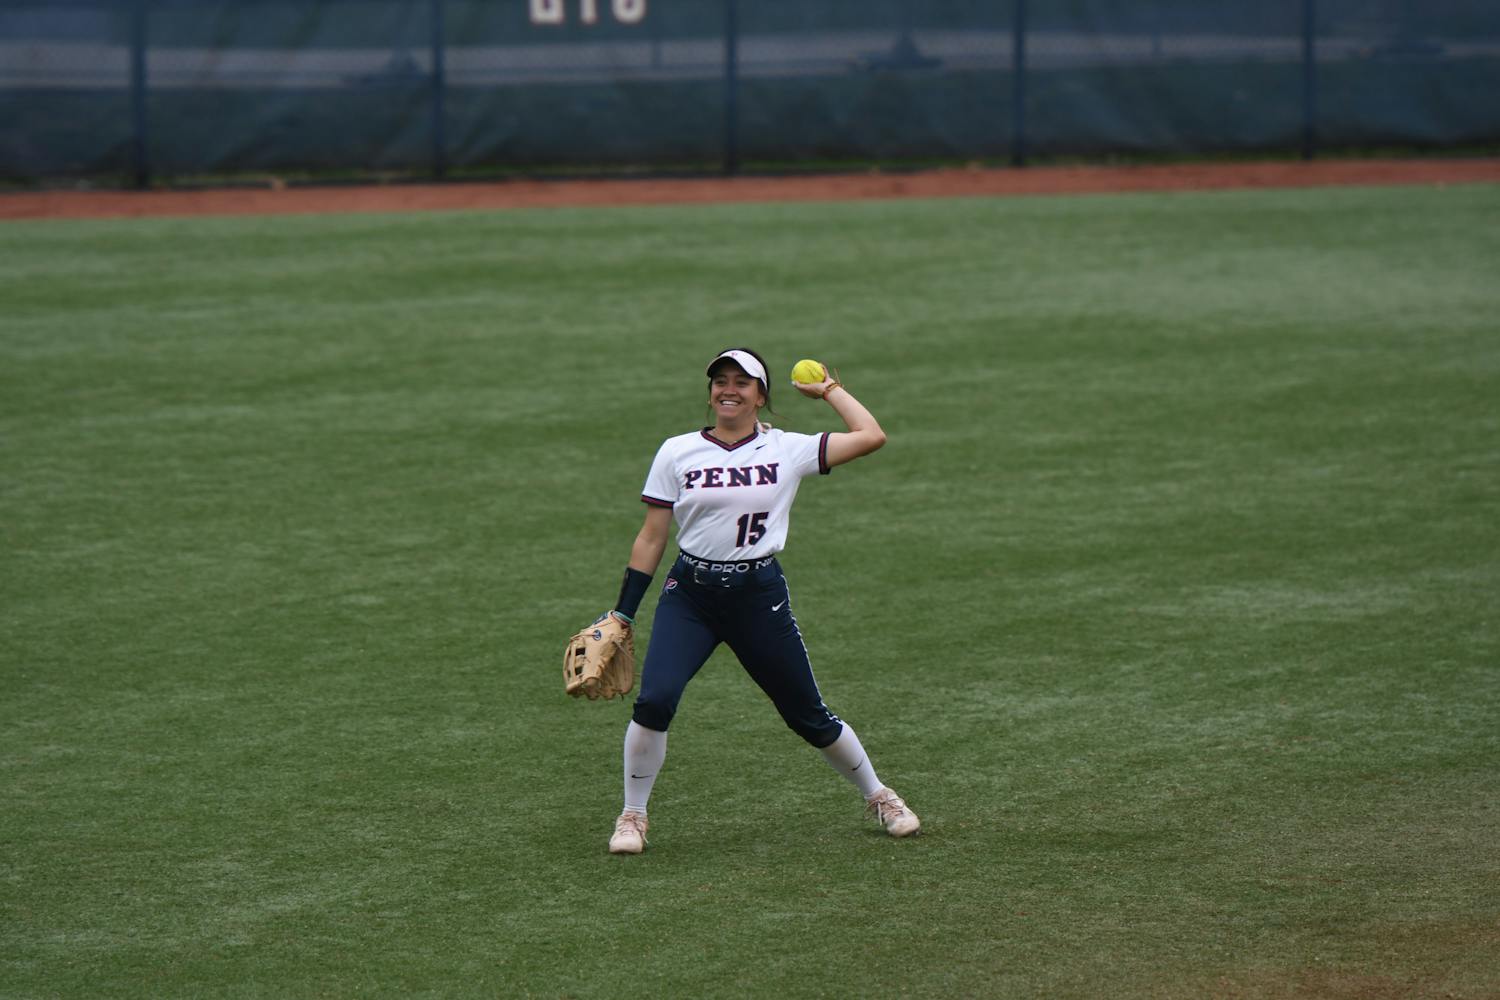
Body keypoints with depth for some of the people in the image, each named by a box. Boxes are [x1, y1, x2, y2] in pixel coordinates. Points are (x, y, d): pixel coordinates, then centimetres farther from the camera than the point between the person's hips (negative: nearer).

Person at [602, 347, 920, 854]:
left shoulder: (788, 450, 1)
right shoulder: (677, 452, 3)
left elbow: (871, 436, -5)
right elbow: (650, 540, 6)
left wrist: (829, 390, 8)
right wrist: (621, 615, 3)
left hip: (760, 596, 0)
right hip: (689, 594, 0)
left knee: (809, 716, 7)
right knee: (654, 699, -20)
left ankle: (878, 796, 30)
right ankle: (632, 816, -2)